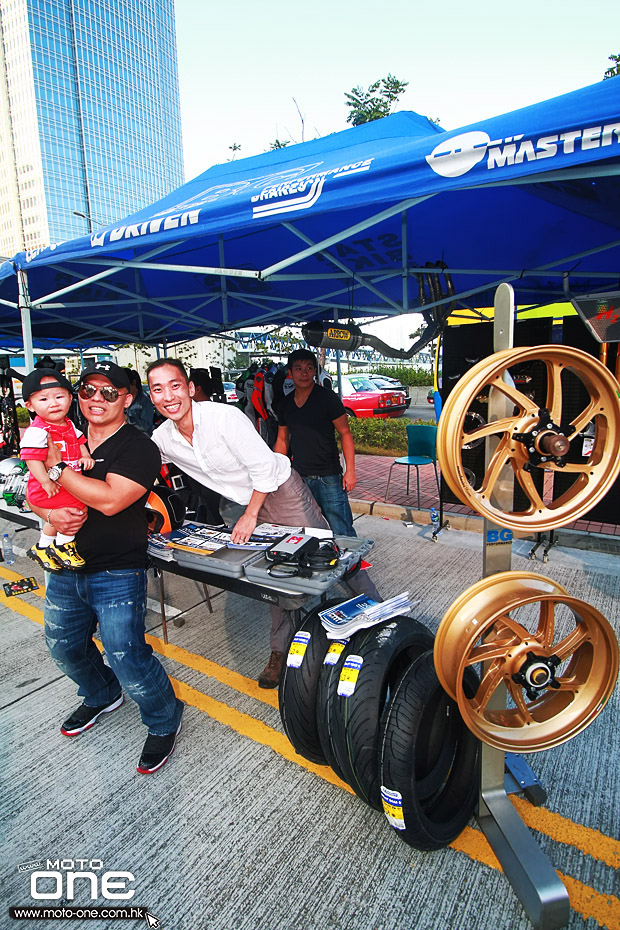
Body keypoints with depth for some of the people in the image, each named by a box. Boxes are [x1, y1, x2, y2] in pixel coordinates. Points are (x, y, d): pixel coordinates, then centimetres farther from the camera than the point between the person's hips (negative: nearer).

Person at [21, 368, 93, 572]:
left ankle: (42, 548, 43)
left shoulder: (69, 425, 7)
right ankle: (62, 547, 3)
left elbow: (79, 441, 19)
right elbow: (32, 458, -24)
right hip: (51, 487, -9)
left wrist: (85, 456, 0)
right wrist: (46, 481, -26)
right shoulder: (36, 431, -20)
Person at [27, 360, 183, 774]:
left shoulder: (138, 447, -14)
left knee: (126, 657, -9)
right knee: (64, 647, 21)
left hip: (117, 574, -7)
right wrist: (51, 513, -11)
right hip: (66, 569, 8)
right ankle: (102, 696, 51)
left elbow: (110, 499, -28)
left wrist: (58, 469, -19)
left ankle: (165, 721, 20)